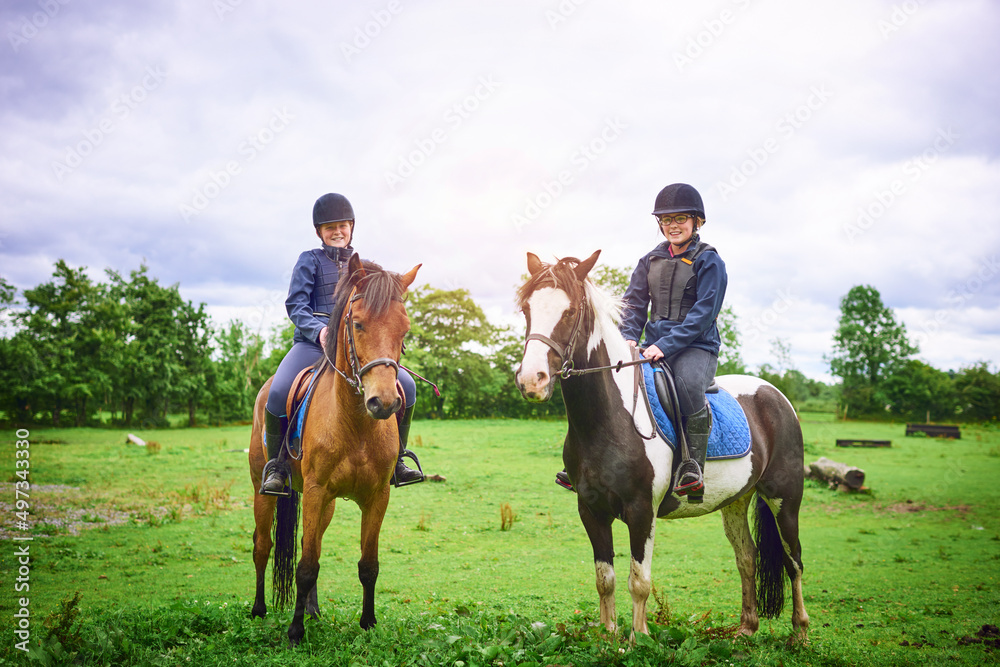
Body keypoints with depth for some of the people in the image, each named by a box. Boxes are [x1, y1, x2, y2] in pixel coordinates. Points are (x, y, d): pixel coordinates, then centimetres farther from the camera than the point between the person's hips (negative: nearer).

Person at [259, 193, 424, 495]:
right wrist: (318, 330, -18)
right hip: (312, 343, -3)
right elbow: (295, 304, 0)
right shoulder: (310, 260, 9)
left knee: (406, 385, -15)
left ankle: (395, 459, 1)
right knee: (278, 393, -29)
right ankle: (275, 465, -6)